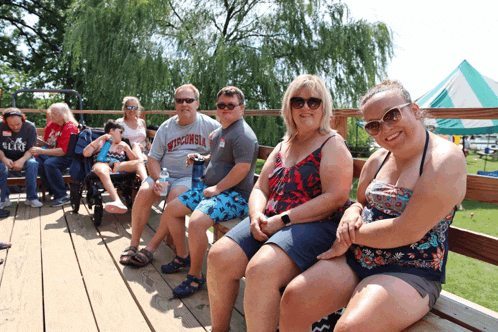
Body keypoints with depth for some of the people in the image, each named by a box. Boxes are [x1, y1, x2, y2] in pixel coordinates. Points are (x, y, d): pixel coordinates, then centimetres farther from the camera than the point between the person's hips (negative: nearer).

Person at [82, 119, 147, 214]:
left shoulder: (122, 145, 31)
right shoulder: (100, 143, 24)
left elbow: (135, 159, 18)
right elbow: (86, 153, 4)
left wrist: (126, 148, 3)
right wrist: (100, 138, 5)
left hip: (119, 166, 3)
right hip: (103, 164, -3)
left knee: (139, 162, -22)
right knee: (102, 171, -40)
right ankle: (118, 202, -58)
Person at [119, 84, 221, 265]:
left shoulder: (210, 125, 3)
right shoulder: (166, 127, 10)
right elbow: (152, 158, 9)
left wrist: (203, 159, -14)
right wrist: (157, 180, -12)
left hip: (193, 177, -3)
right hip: (164, 174, 3)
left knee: (176, 194, -33)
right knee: (144, 191, -25)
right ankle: (133, 245, -14)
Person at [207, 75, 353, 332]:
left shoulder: (333, 144, 1)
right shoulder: (282, 147, 21)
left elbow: (336, 196, -13)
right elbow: (260, 189, 18)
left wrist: (283, 220, -16)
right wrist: (257, 215, -6)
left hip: (316, 225, -6)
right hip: (270, 222, 7)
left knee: (260, 269, -32)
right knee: (219, 256, -13)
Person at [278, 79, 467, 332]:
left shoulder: (445, 159, -14)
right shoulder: (377, 159, 9)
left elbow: (408, 231, -21)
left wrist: (348, 238, -10)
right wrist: (351, 214, -4)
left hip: (409, 272, -6)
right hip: (357, 259, 6)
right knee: (294, 298, -12)